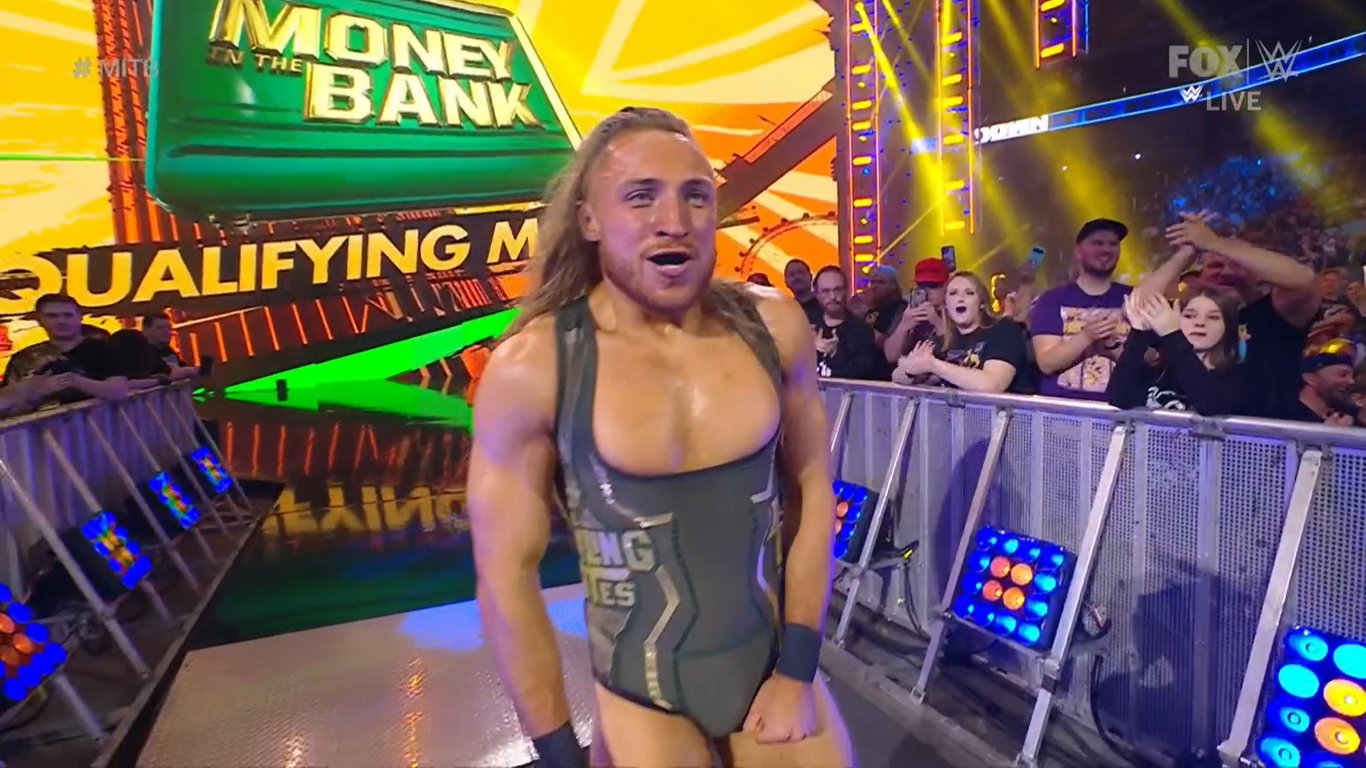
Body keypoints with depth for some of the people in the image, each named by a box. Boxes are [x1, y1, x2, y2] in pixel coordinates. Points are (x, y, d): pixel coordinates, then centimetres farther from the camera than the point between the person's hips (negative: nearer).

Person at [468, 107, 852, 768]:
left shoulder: (773, 328, -9)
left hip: (776, 667, 3)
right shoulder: (532, 367, -18)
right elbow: (507, 576, -12)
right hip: (639, 699, -2)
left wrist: (799, 671, -1)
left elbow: (811, 489, -1)